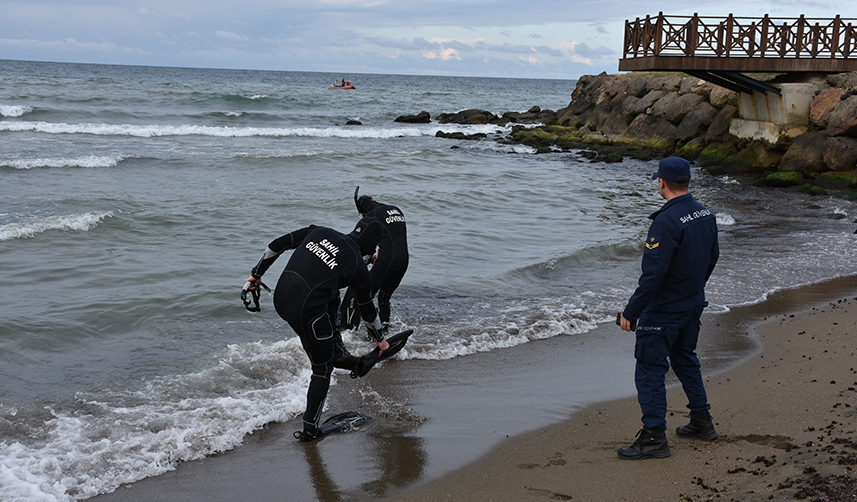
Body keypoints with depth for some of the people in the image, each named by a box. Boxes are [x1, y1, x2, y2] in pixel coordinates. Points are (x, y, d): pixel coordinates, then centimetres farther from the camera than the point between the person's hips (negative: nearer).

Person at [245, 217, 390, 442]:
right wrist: (379, 339, 30)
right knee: (322, 369, 13)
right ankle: (310, 428, 14)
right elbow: (367, 309, 13)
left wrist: (257, 273, 22)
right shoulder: (358, 267, 1)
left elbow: (276, 245, 10)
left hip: (280, 297, 6)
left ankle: (338, 354, 32)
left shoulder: (318, 232, 10)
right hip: (307, 312, -6)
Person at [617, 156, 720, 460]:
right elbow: (712, 257, 15)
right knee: (685, 359, 24)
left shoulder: (667, 222, -25)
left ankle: (654, 437, 2)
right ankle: (702, 422, 33)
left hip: (663, 310, -9)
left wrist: (630, 312, -19)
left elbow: (653, 274, -27)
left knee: (649, 369, 0)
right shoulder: (706, 215, 2)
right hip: (694, 305, 9)